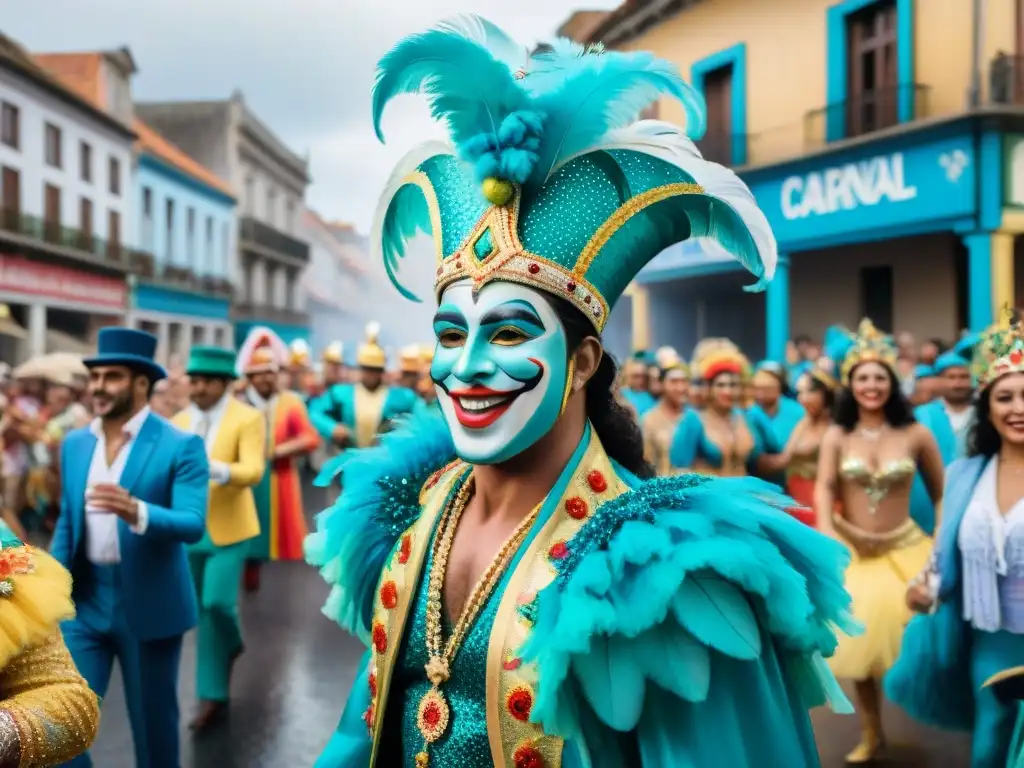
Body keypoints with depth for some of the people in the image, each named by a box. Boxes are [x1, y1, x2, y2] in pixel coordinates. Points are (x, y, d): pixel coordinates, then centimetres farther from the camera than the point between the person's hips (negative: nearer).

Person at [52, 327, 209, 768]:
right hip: (84, 600, 4)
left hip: (149, 604, -4)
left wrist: (137, 512, -39)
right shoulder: (74, 444, 6)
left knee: (153, 719, 10)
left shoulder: (180, 447, -12)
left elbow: (192, 525, -21)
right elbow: (67, 523, 14)